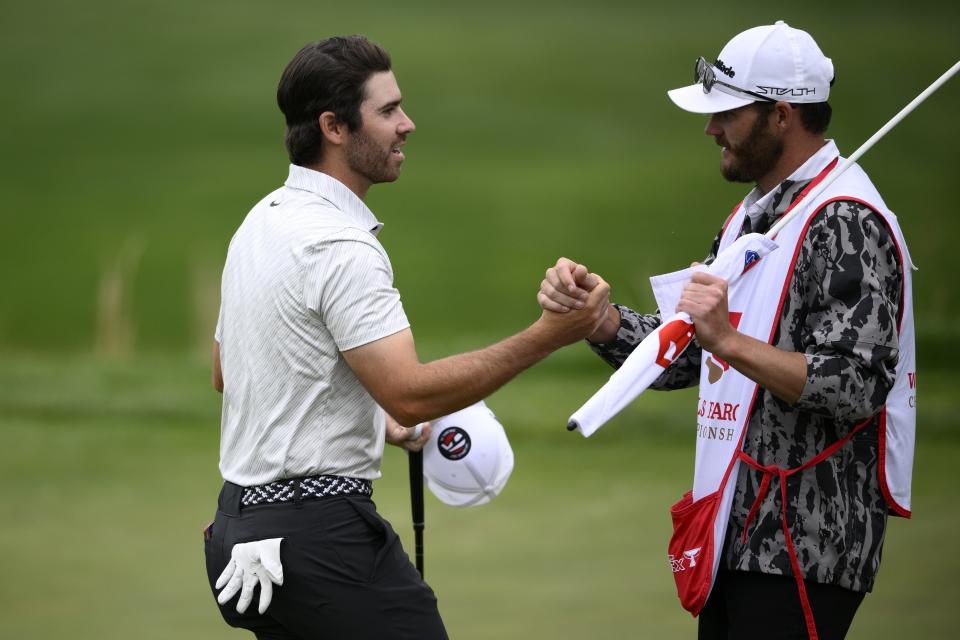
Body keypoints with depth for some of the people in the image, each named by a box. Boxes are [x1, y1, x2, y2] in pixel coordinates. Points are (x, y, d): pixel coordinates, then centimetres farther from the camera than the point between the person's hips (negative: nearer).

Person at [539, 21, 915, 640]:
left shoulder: (847, 222, -13)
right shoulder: (754, 216, 17)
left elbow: (856, 388, -22)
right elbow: (682, 355, 17)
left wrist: (729, 341, -29)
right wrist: (595, 312, 0)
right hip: (739, 537, 9)